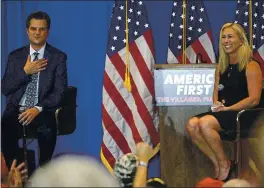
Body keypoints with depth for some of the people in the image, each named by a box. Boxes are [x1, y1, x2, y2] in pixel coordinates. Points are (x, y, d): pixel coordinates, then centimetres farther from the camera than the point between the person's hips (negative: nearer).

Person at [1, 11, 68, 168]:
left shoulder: (58, 57, 4)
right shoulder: (15, 56, 13)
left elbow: (59, 91, -5)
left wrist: (38, 109, -20)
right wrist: (25, 71, -9)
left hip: (43, 111, -2)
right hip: (17, 109, 2)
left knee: (47, 129, -37)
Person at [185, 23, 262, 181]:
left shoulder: (251, 66, -6)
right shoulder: (221, 67, 16)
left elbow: (254, 100, -13)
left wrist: (228, 108, -16)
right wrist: (216, 103, -6)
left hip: (242, 114, -7)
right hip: (222, 112, 7)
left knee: (205, 123, -31)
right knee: (192, 125, -21)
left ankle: (225, 164, -10)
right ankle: (218, 163, -9)